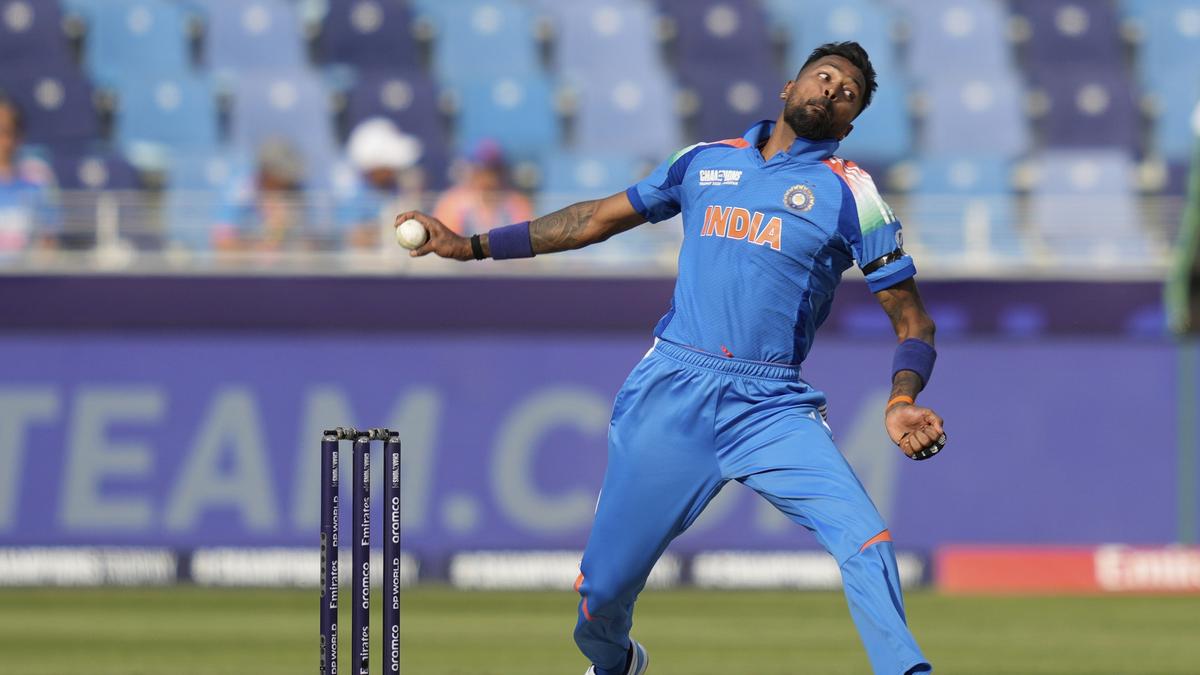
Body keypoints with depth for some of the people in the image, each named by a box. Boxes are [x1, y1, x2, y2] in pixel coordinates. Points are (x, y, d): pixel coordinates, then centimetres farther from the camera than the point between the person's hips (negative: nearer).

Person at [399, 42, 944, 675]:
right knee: (604, 587, 5)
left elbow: (913, 323, 4)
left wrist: (902, 403, -16)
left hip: (772, 409, -2)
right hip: (669, 396, 2)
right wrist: (471, 245, 24)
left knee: (865, 543, -27)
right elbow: (599, 218, 26)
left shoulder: (851, 195, 5)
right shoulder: (705, 163, 15)